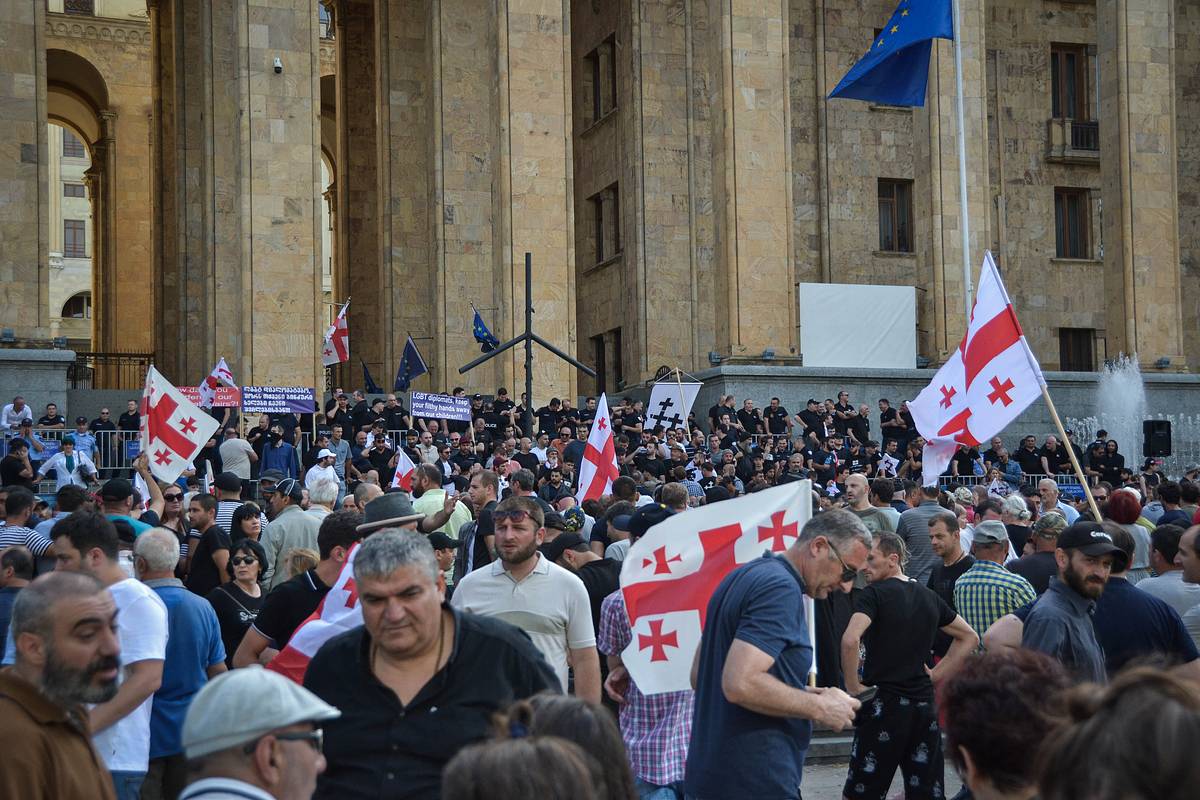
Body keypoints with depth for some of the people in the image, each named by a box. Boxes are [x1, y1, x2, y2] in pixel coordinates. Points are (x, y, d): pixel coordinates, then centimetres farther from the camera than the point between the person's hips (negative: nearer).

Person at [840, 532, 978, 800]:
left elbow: (850, 640, -24)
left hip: (883, 704, -6)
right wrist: (936, 675, 16)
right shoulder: (929, 597, 13)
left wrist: (853, 687, -12)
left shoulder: (873, 594, -8)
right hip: (925, 702, 6)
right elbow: (969, 638, 23)